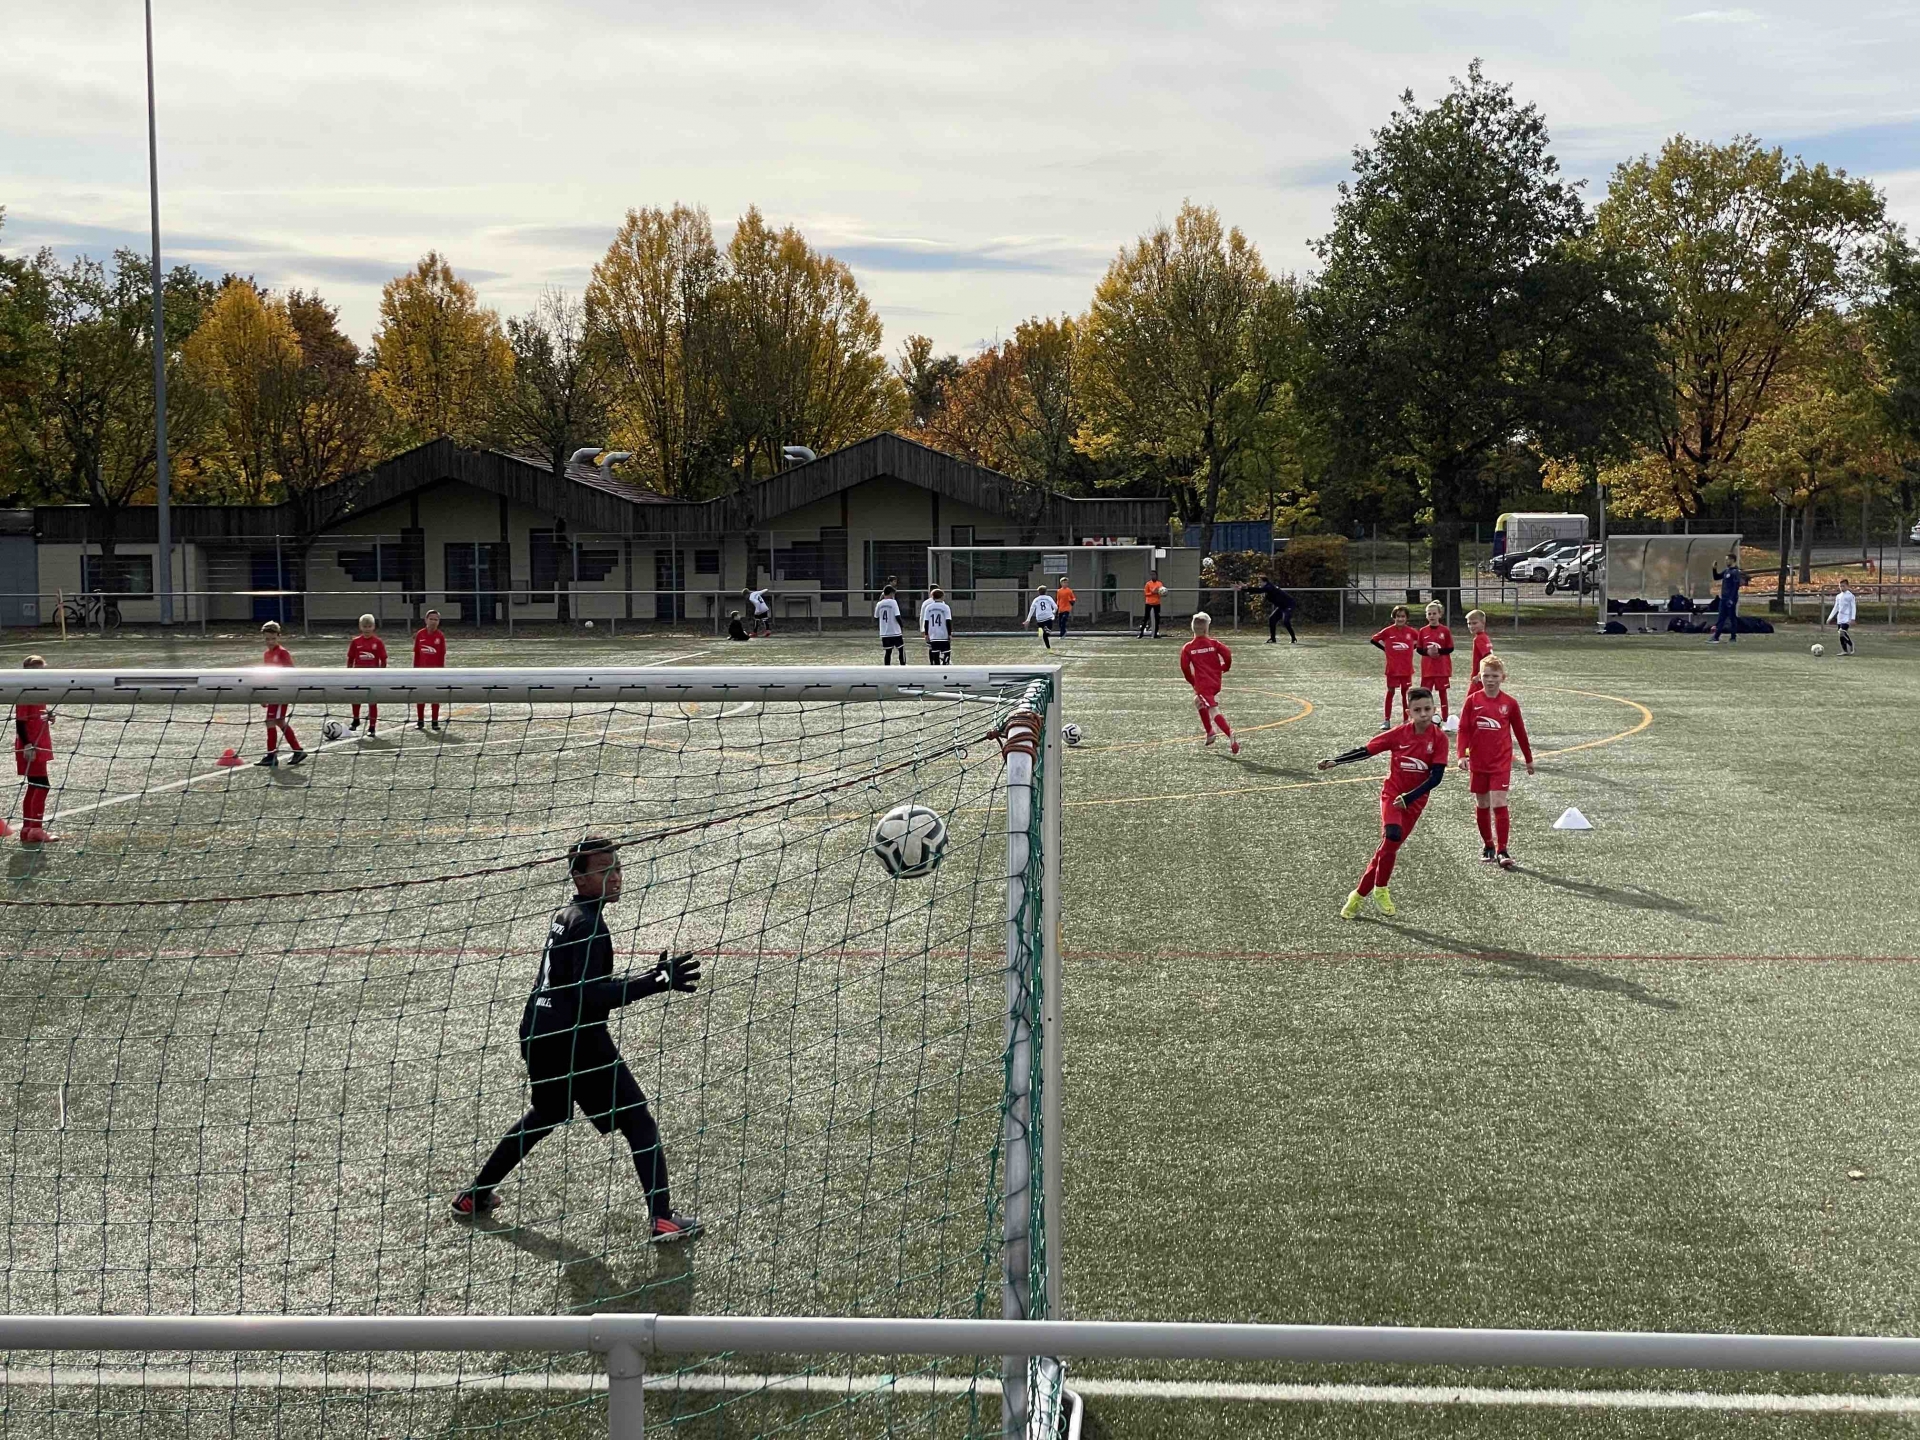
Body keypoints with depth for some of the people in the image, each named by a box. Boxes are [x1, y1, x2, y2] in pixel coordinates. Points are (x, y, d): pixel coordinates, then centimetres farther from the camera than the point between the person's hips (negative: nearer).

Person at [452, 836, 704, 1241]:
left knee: (546, 1114, 30)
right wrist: (656, 982, -29)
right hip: (575, 1039, -9)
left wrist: (649, 976, 15)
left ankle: (475, 1196, 37)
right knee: (638, 1121, -4)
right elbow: (590, 996, -24)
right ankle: (664, 1218, -12)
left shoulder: (562, 916, 12)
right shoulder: (588, 925, -16)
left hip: (538, 1032, 9)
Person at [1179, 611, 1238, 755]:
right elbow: (1227, 654, -9)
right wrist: (1225, 668, 11)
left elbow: (1185, 667, -5)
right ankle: (1210, 733, 30)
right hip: (1216, 682, 5)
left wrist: (1192, 681, 11)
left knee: (1214, 712, -13)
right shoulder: (1213, 643, 2)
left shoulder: (1187, 648, -3)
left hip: (1202, 684, -5)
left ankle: (1231, 737, -31)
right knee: (1199, 703, 30)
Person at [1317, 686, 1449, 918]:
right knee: (1393, 837, -25)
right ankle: (1380, 890, -6)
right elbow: (1365, 750, -5)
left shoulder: (1439, 738, -11)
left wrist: (1408, 797, -19)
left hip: (1415, 801, 2)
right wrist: (1335, 761, -12)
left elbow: (1437, 776, -13)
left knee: (1389, 847, 5)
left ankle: (1360, 894, 19)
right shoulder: (1399, 734, -11)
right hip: (1392, 794, -2)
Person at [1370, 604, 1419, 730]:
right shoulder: (1388, 631, -6)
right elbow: (1373, 640, 0)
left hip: (1406, 668, 1)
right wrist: (1385, 650, -2)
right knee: (1390, 692, 3)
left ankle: (1405, 720, 14)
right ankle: (1387, 720, 7)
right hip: (1392, 668, -1)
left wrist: (1412, 648, 2)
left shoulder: (1411, 631, -1)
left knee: (1405, 692, 7)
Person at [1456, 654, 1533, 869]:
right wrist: (1462, 754, -15)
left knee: (1499, 804, -11)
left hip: (1501, 763, -2)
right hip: (1478, 762, 2)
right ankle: (1487, 845, 26)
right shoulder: (1472, 701, -3)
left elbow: (1520, 731, 8)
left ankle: (1501, 851, -9)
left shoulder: (1510, 703, -2)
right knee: (1482, 805, 11)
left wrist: (1528, 759, 15)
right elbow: (1463, 729, -3)